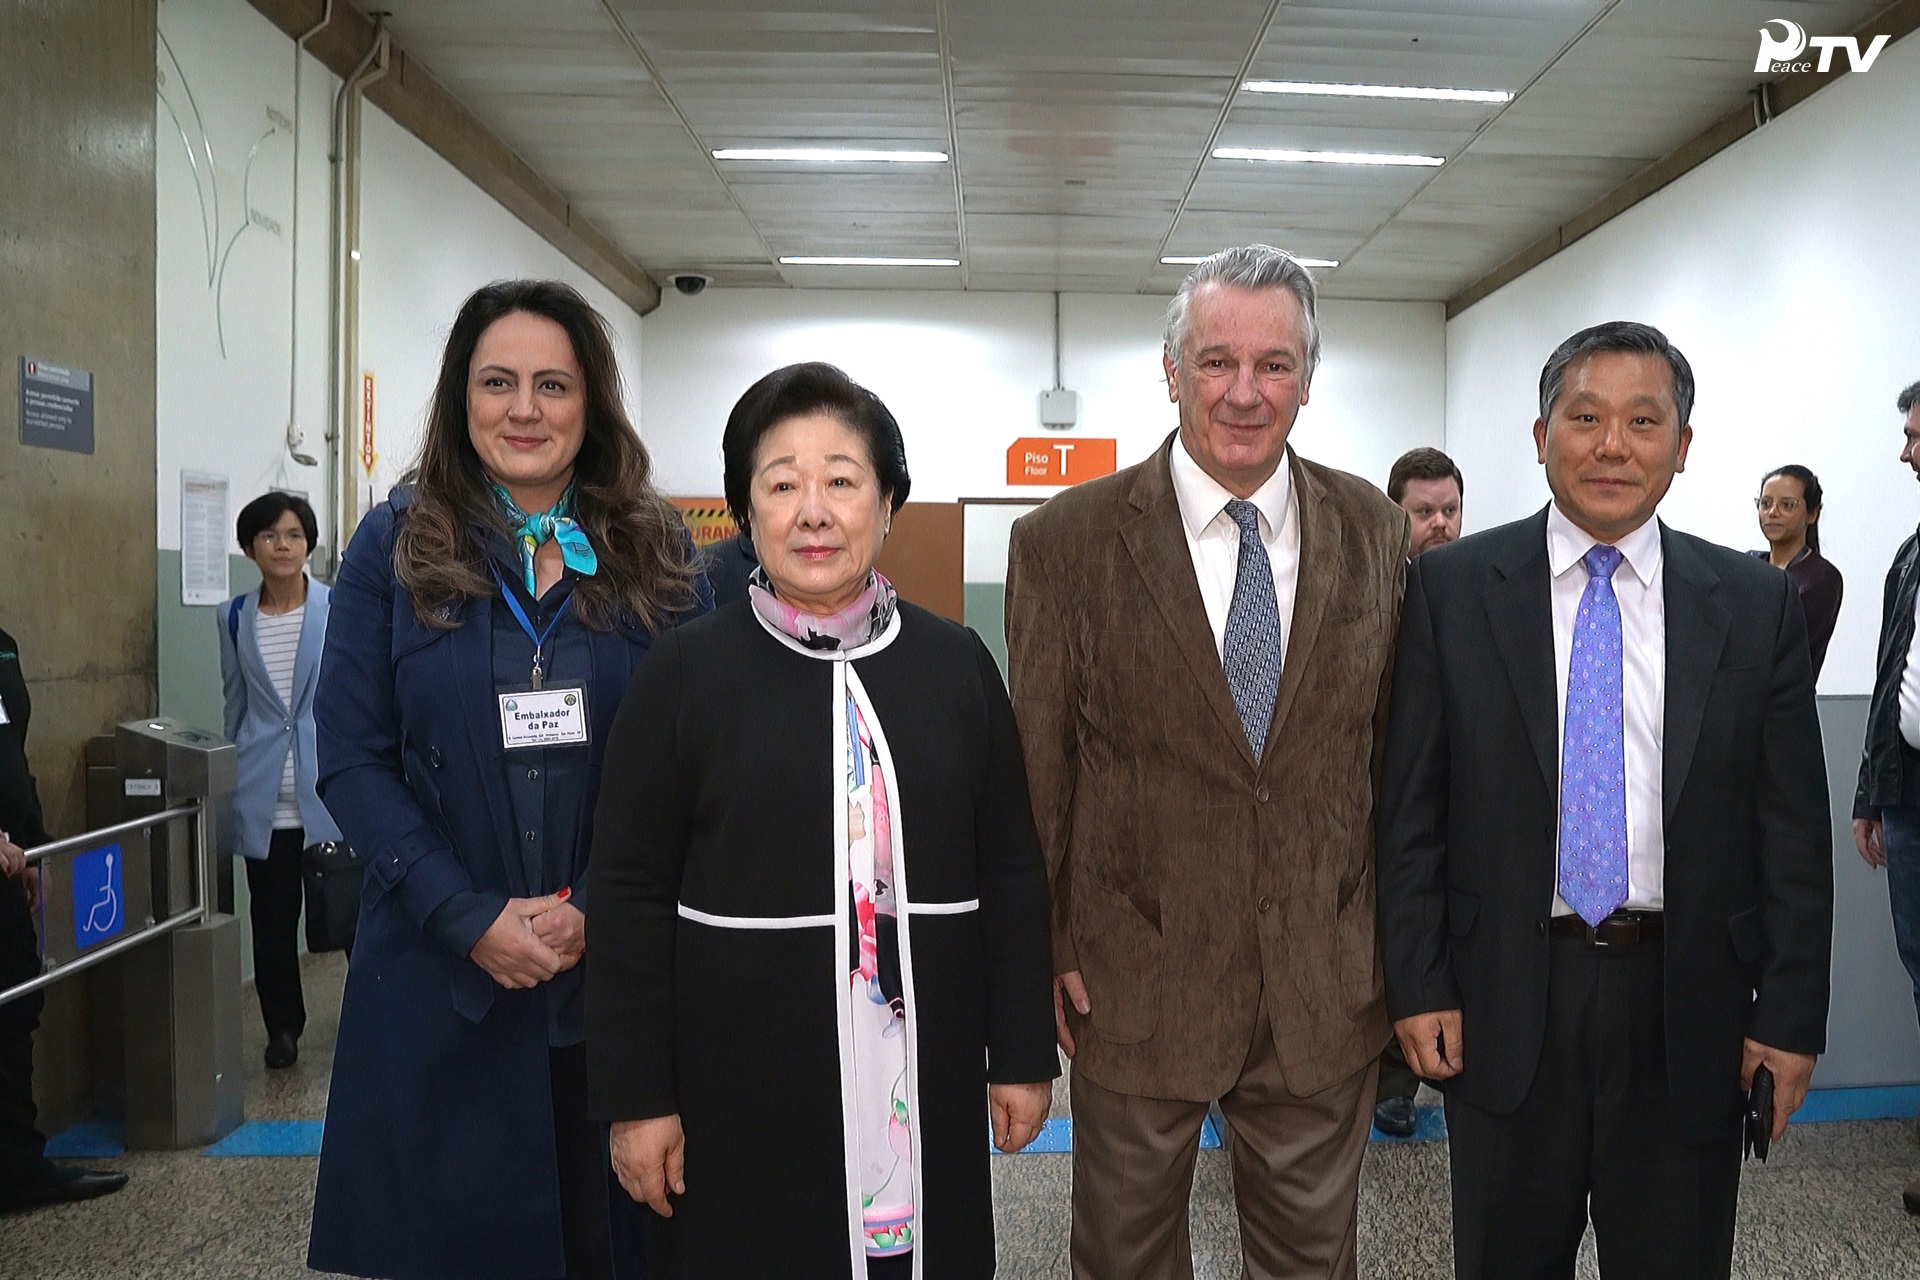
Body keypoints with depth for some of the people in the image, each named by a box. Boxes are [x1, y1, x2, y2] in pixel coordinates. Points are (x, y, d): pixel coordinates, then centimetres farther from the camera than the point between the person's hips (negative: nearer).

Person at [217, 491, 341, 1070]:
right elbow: (235, 704, 16)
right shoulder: (235, 617, 7)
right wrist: (232, 778, 16)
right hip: (264, 799, 3)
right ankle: (282, 1026, 26)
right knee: (272, 917, 9)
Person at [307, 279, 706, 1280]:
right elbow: (350, 758, -3)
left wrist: (598, 909, -12)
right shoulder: (396, 545, 1)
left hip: (618, 974, 0)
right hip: (440, 976, 0)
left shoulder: (655, 551, 3)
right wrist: (470, 919, -12)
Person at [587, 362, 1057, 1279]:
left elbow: (1011, 875, 5)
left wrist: (1021, 1056, 6)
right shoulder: (682, 673, -4)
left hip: (924, 1076, 2)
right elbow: (630, 896, -3)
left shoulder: (956, 665, 1)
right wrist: (636, 1097, -3)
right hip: (741, 1082, -2)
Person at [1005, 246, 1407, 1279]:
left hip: (1327, 989, 2)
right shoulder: (1065, 542, -9)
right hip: (1133, 987, -2)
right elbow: (1036, 775, -5)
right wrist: (1045, 958, -3)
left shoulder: (1374, 532, 0)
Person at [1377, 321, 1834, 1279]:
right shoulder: (1451, 587, -3)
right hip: (1505, 995, -1)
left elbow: (1792, 829, 3)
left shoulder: (1756, 604, 1)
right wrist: (1418, 982, -6)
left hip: (1688, 1005, 2)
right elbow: (1410, 806, -3)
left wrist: (1792, 1011, 0)